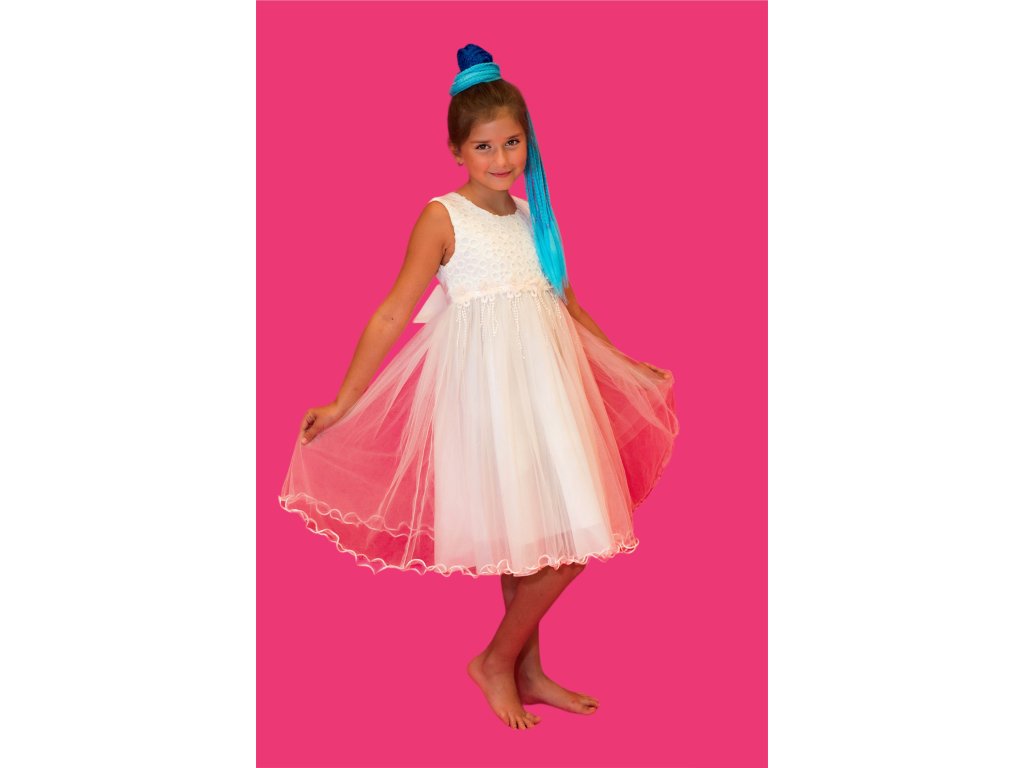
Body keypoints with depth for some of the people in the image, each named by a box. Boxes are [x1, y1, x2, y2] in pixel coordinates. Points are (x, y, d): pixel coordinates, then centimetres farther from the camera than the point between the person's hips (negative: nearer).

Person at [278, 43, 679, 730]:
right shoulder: (443, 217, -4)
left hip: (549, 376, 6)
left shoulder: (532, 216, 14)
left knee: (568, 535, 7)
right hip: (488, 382, -6)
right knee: (535, 537, -7)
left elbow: (568, 306, 23)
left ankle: (528, 673, 22)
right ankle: (498, 662, 15)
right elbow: (392, 314, -8)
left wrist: (629, 365, 29)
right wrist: (342, 403, -12)